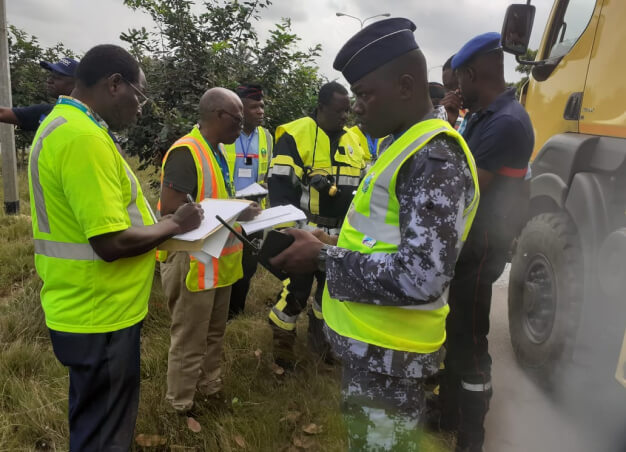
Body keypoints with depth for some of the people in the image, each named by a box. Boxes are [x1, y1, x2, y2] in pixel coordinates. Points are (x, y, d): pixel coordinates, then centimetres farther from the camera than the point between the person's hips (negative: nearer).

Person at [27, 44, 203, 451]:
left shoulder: (63, 124, 10)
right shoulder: (85, 137, -24)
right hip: (101, 315, -10)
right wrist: (175, 225, -12)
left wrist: (159, 227, 10)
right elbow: (112, 243, -28)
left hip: (88, 309, 10)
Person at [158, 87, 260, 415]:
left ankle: (210, 388, 41)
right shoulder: (186, 152, -20)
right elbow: (170, 210, -25)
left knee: (213, 333, 23)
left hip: (216, 261, 9)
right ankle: (181, 408, 25)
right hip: (193, 262, -9)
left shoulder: (214, 151, 10)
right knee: (189, 340, 7)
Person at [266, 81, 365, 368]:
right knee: (297, 288, 2)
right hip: (305, 233, -6)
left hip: (340, 235, 6)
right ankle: (281, 340, 24)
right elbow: (280, 186, -14)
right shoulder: (295, 135, -12)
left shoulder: (353, 140, 9)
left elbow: (362, 186, 17)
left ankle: (319, 334, 40)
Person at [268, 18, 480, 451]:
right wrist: (329, 239, 4)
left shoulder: (435, 155, -20)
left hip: (388, 351, -9)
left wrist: (324, 258, -21)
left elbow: (422, 276, -28)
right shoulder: (409, 144, 13)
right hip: (373, 340, 10)